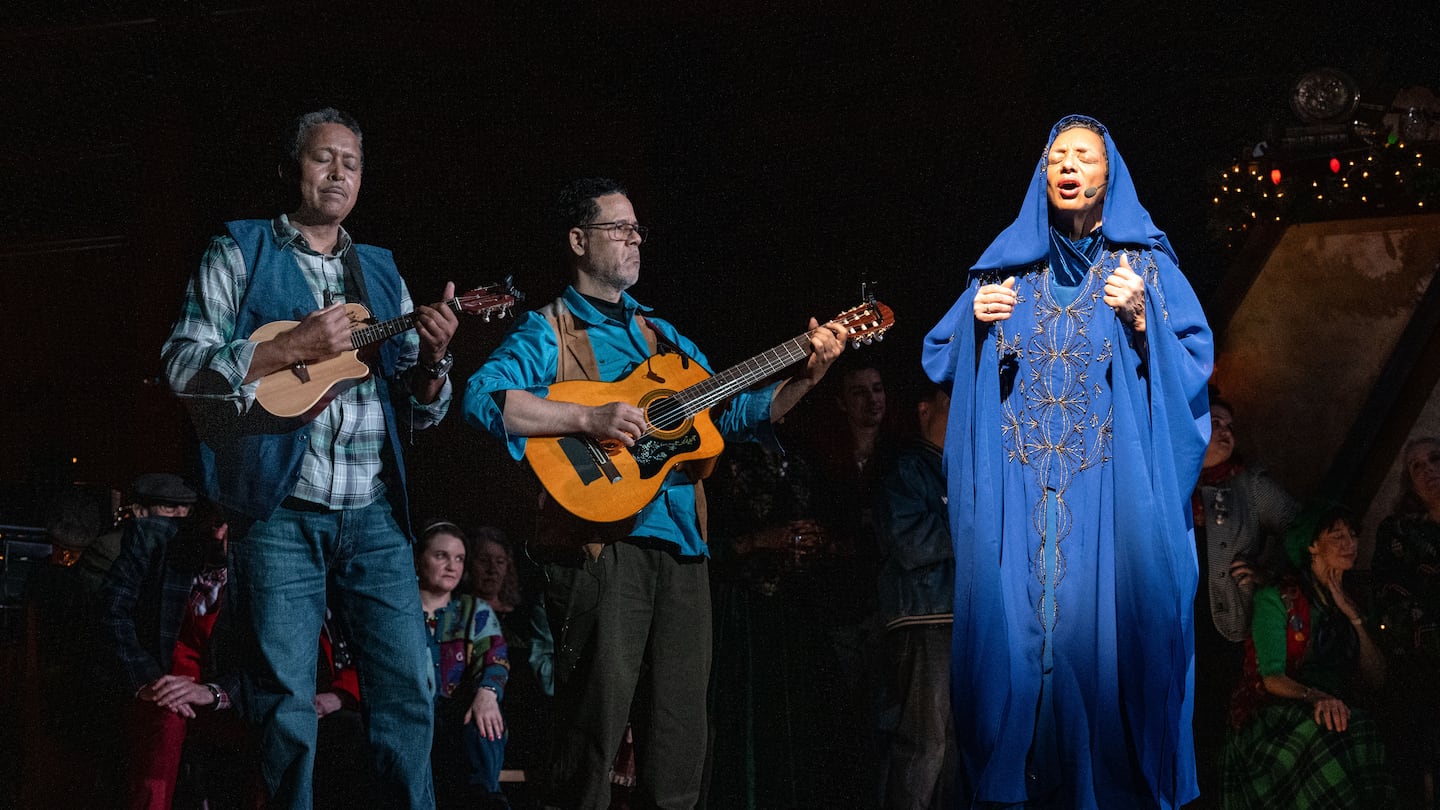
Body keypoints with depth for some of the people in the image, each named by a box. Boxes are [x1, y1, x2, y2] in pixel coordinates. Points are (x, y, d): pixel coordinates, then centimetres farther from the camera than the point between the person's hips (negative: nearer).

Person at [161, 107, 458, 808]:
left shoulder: (381, 272, 19)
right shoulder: (241, 253, 7)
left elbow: (419, 409, 17)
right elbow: (182, 365, -4)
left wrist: (432, 358, -5)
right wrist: (292, 348, -14)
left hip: (373, 512, 4)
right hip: (280, 508, -4)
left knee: (409, 687, -1)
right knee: (287, 701, -4)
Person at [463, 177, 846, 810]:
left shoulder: (663, 337, 23)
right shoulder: (547, 333, 2)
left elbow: (735, 414, 23)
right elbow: (484, 398, -16)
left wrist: (806, 377, 8)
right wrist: (590, 418, -22)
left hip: (681, 544, 7)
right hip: (603, 542, -6)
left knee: (682, 728, 5)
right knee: (598, 718, -11)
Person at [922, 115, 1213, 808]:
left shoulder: (1145, 266, 7)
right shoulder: (1010, 268, 14)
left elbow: (1194, 366, -1)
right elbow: (941, 360, 16)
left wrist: (1140, 321, -16)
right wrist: (976, 323, -3)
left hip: (1112, 489, -2)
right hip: (1019, 495, 3)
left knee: (1106, 627, -10)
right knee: (1017, 631, -4)